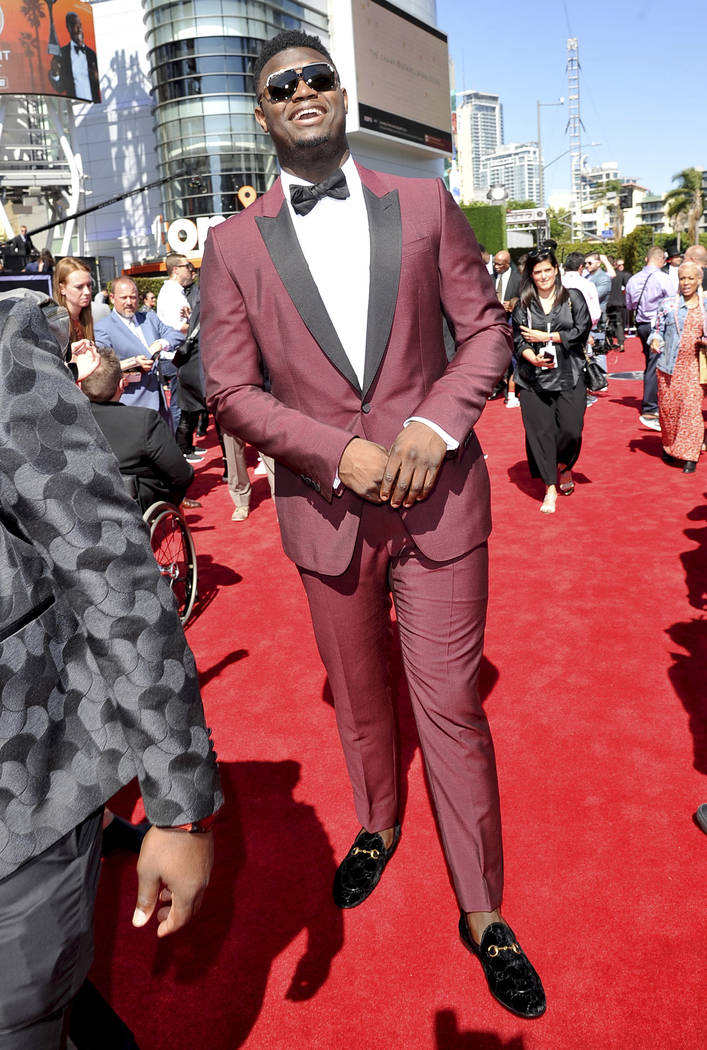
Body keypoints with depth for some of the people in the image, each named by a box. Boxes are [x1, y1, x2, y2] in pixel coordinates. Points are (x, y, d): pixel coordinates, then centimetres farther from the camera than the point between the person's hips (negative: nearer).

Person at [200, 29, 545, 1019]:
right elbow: (230, 390, -2)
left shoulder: (425, 203, 3)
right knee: (360, 701, 18)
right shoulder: (235, 244, 1)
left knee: (452, 707, 5)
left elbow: (486, 329, 4)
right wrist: (339, 454, -16)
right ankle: (377, 827, 47)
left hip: (440, 495, 0)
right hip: (326, 510, 1)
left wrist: (434, 426, -14)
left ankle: (483, 912, 25)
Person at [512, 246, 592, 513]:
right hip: (534, 379, 0)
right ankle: (550, 488, 9)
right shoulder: (523, 304, 8)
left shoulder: (573, 297, 7)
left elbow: (582, 330, -2)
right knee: (540, 431, -3)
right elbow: (518, 340, 2)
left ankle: (563, 466, 27)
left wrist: (545, 336, -6)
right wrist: (533, 358, -17)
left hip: (570, 375, 0)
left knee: (571, 430, -6)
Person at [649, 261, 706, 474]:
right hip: (669, 365, 0)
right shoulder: (668, 305, 4)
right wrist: (655, 341, -14)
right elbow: (657, 330, 7)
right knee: (668, 406, 4)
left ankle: (689, 456, -3)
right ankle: (669, 447, 27)